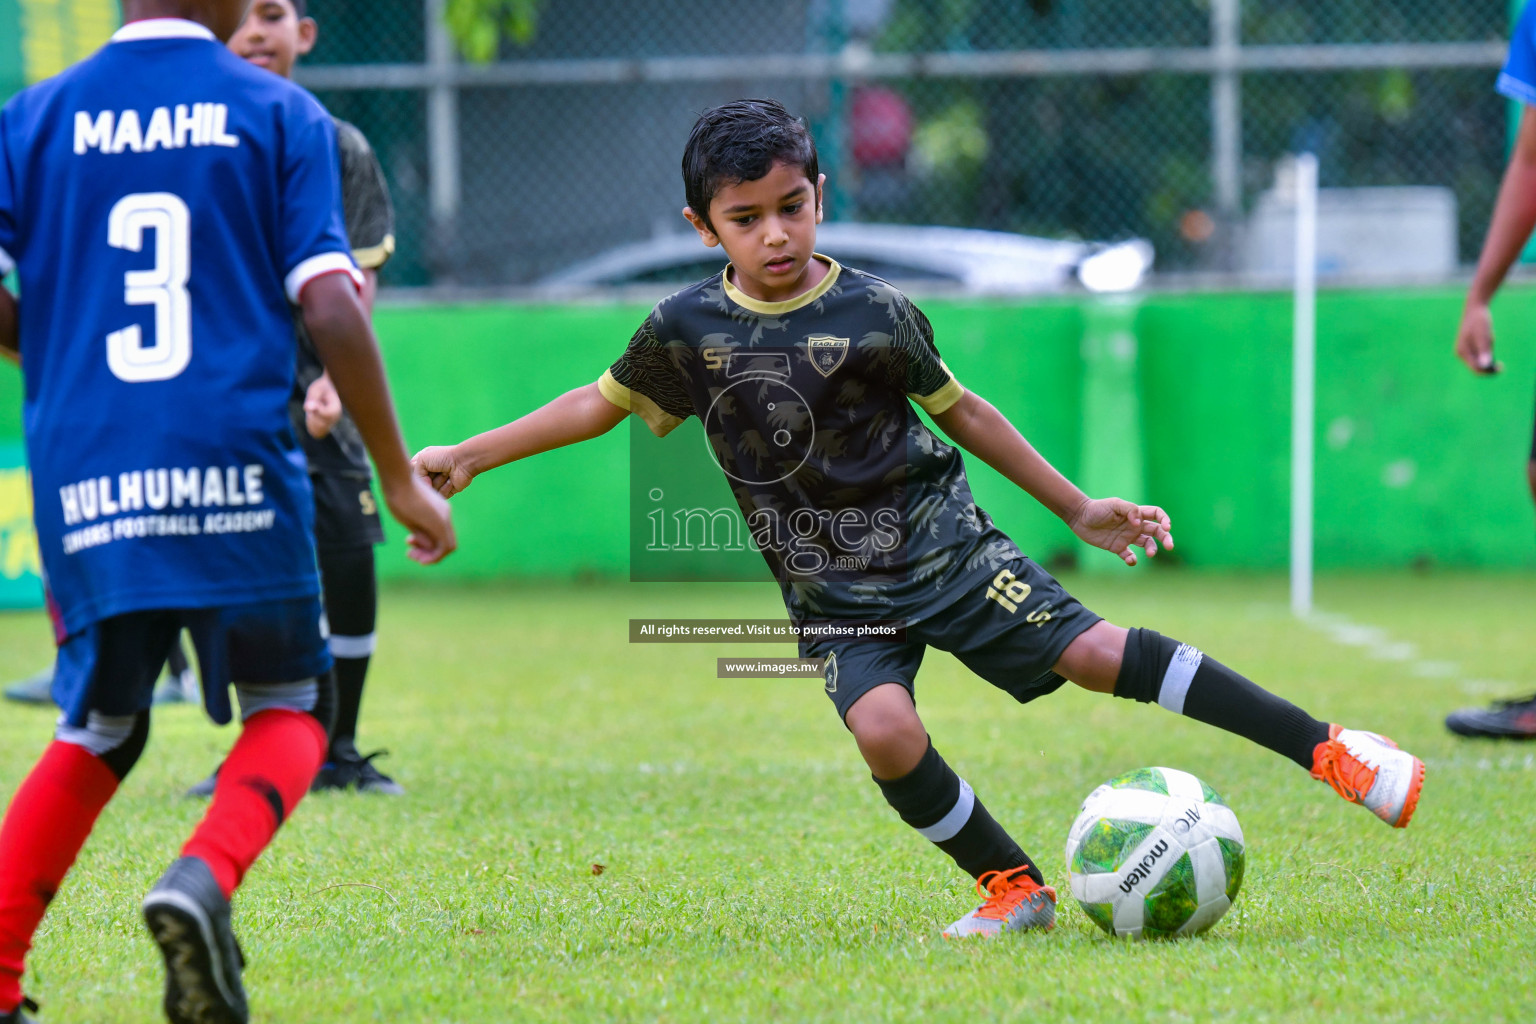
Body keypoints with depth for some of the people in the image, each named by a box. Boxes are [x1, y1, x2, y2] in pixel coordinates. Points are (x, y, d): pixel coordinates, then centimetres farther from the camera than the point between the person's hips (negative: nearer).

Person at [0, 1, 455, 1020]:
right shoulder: (280, 114, 3)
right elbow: (330, 306, -5)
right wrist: (399, 475, 1)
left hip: (84, 474, 3)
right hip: (236, 468, -2)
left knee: (96, 732, 17)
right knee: (290, 705, 16)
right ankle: (205, 880, -13)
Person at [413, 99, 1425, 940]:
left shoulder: (876, 313, -6)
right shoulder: (687, 330, -2)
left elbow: (960, 410, 7)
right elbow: (604, 403, 15)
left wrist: (1079, 507, 12)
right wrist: (469, 455, 14)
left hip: (942, 543, -1)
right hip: (834, 595, 1)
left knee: (1094, 652, -16)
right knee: (884, 728, -27)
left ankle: (1327, 747, -10)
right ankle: (1016, 889, -8)